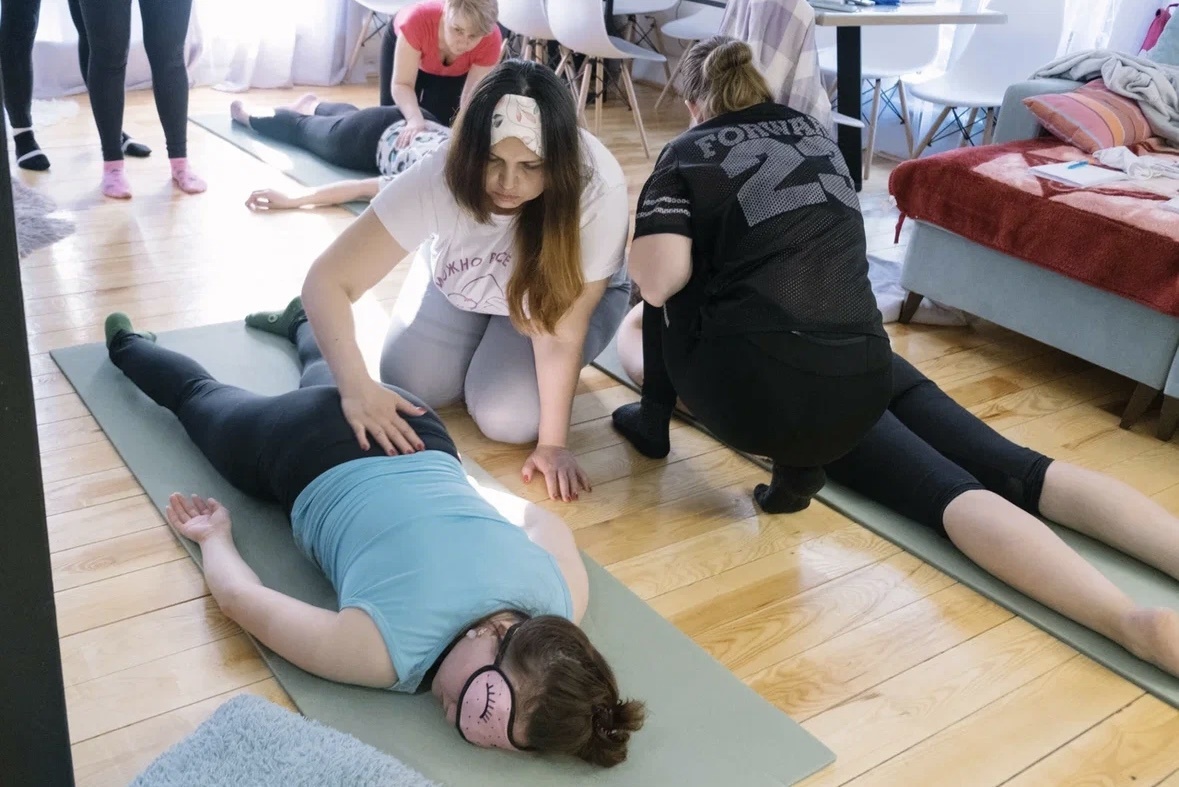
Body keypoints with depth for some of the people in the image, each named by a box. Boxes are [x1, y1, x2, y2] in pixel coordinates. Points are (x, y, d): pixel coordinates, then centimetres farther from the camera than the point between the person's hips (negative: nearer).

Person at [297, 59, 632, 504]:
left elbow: (562, 329, -31)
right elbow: (326, 282, -36)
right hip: (460, 281, 2)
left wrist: (552, 443, -30)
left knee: (506, 419, -20)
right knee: (406, 388, -10)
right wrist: (357, 387, -50)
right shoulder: (439, 178, -36)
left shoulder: (597, 187, -39)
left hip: (565, 290, -2)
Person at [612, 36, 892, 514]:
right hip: (859, 404, 4)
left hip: (754, 400, -3)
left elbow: (658, 280, -12)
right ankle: (800, 461, 14)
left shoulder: (687, 152, 4)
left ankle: (653, 419, 31)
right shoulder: (816, 133, 19)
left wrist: (642, 258, 12)